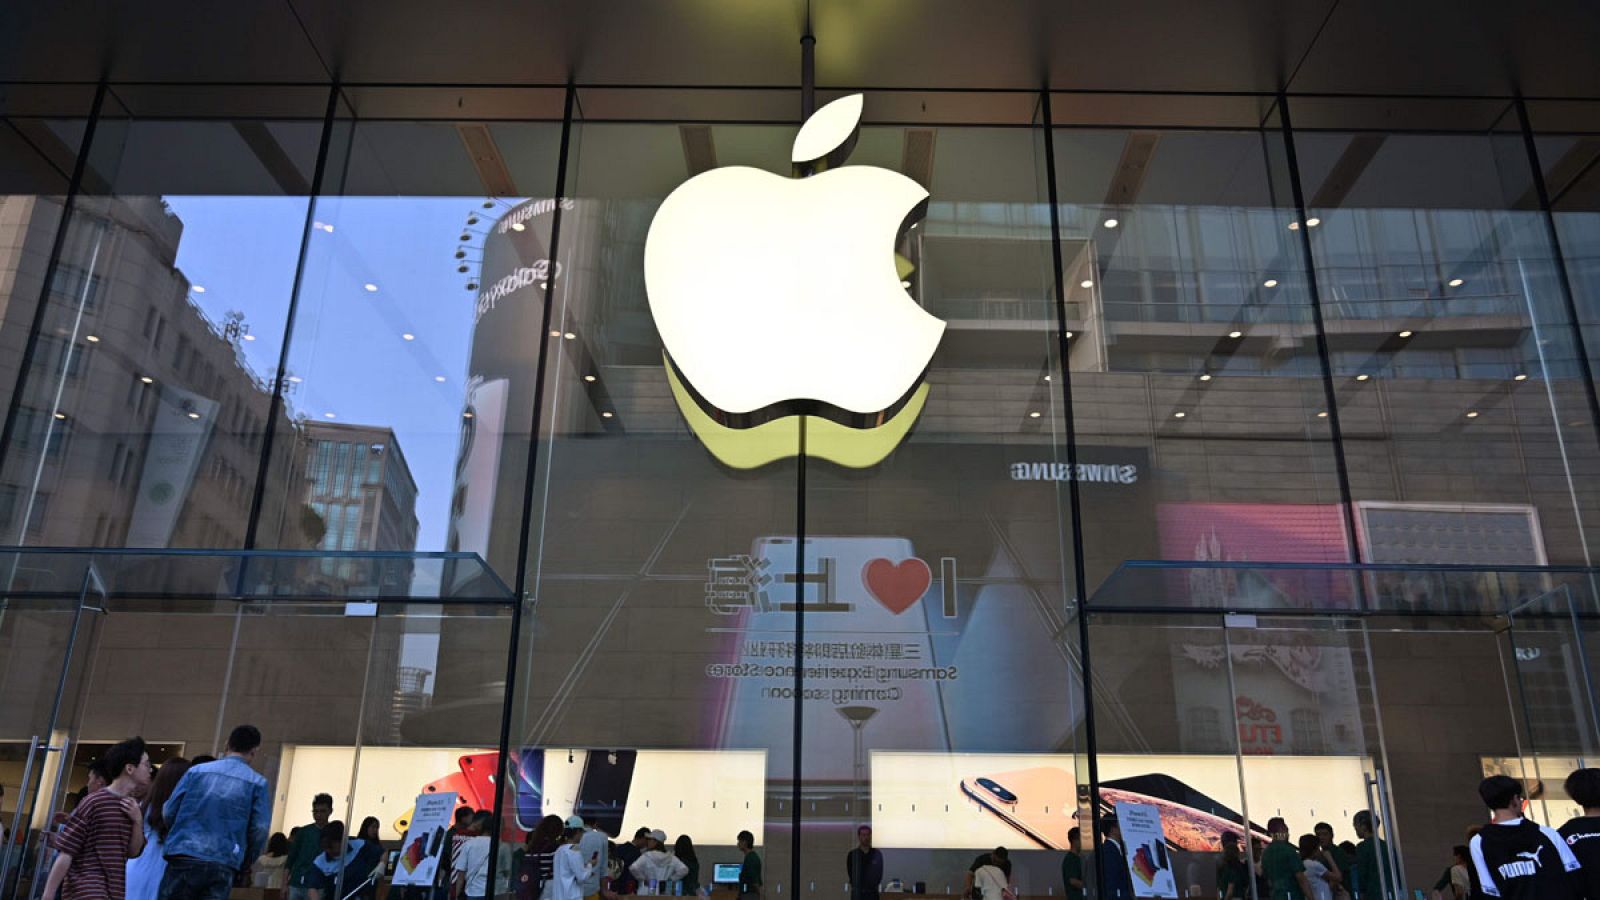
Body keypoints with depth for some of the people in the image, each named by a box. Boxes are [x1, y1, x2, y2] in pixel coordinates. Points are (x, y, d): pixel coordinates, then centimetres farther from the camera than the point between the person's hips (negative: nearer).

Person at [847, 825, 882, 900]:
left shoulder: (877, 854, 3)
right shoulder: (852, 855, 1)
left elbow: (879, 875, 6)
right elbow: (851, 874, 3)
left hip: (873, 893, 1)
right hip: (857, 894, -1)